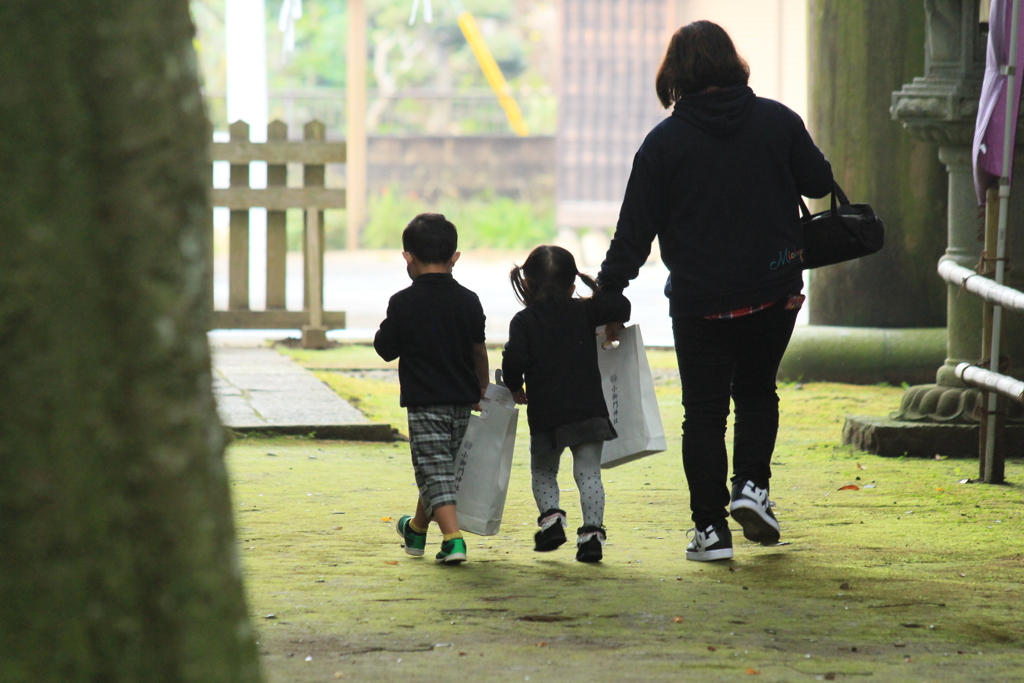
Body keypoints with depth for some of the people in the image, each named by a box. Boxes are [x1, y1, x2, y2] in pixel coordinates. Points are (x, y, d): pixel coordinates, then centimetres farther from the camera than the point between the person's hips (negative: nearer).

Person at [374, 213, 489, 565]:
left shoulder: (404, 303, -11)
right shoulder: (468, 301, 1)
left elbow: (385, 349, -4)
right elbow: (479, 351, 10)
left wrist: (389, 326, 15)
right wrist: (482, 389, 23)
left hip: (424, 401, -5)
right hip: (462, 399, 5)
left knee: (434, 471, -6)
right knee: (445, 467, 20)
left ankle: (453, 538, -21)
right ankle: (418, 529, 38)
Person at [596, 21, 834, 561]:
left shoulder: (664, 141, -7)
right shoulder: (776, 121, -3)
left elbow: (635, 229, -5)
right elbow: (819, 182, 6)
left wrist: (608, 293, 2)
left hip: (700, 301, -2)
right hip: (774, 292, 2)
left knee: (704, 411, 6)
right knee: (757, 389, 22)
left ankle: (711, 527, 4)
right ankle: (751, 485, 3)